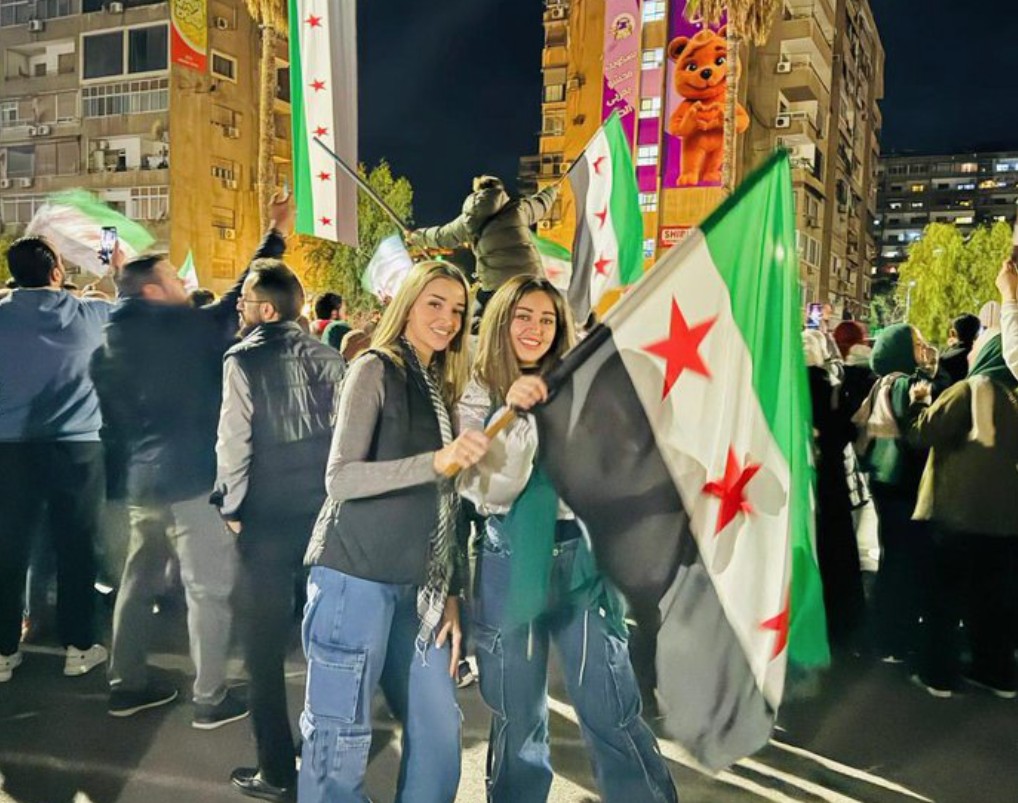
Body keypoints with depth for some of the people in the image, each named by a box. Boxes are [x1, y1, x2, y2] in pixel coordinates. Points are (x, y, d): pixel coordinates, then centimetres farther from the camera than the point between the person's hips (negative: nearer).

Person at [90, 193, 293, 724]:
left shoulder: (112, 342, 9)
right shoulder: (188, 326, -11)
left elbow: (114, 414, 14)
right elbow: (241, 299, -7)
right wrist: (276, 234, 1)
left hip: (143, 477, 8)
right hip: (192, 475, -8)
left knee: (140, 580, 18)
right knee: (209, 588, 0)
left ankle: (127, 685, 28)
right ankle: (210, 699, 6)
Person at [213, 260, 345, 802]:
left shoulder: (244, 360, -11)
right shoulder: (325, 357, 1)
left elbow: (234, 441, -13)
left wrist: (232, 509, -2)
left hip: (267, 518, -4)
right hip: (324, 512, 5)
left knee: (264, 647, 8)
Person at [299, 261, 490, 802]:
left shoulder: (439, 388, 15)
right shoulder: (375, 368, -5)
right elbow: (340, 477, -16)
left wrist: (451, 592, 12)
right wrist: (435, 461, -27)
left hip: (418, 584, 7)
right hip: (356, 576, -7)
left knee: (439, 732, 10)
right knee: (341, 736, 2)